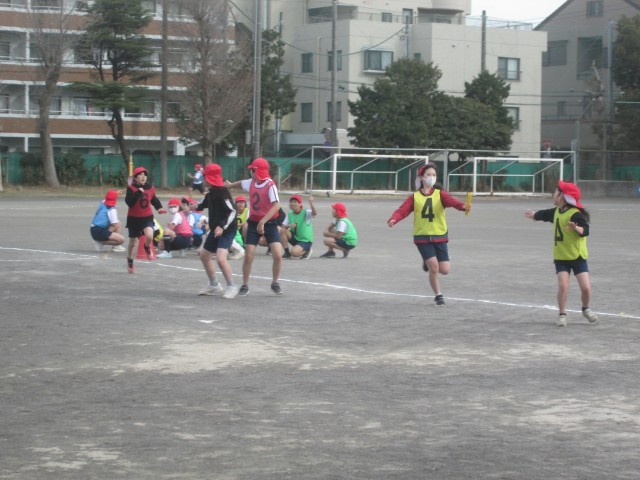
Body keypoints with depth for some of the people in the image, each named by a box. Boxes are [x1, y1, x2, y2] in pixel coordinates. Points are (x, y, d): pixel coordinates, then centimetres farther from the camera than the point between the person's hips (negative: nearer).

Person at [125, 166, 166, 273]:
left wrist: (159, 207, 0)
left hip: (147, 217, 2)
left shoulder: (150, 188, -1)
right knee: (133, 242, 12)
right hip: (134, 218, -2)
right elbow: (129, 202, -25)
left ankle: (147, 248, 11)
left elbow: (154, 199, 16)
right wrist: (138, 193, -31)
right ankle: (130, 260, 39)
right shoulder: (131, 189, -12)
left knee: (149, 236, -25)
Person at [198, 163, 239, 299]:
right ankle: (214, 285, 30)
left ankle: (232, 287, -10)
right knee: (204, 255, 17)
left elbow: (232, 211, -26)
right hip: (216, 229, 10)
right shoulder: (211, 191, 7)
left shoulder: (222, 192, -20)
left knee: (221, 258, -25)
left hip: (227, 230, -10)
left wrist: (222, 226, -32)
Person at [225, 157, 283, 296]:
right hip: (253, 223, 4)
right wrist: (229, 185, 43)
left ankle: (275, 283, 8)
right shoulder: (251, 183, -1)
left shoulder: (270, 185, -20)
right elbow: (241, 183, 24)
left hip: (269, 223, -4)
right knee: (248, 257, -4)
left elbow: (276, 205, -32)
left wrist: (263, 222, -37)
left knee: (278, 255, -14)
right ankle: (245, 286, 12)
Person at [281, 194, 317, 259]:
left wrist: (311, 203, -53)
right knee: (282, 231, -18)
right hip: (294, 238, 6)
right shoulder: (289, 214, 4)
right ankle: (287, 253, -6)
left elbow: (314, 213, -35)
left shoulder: (305, 212, -13)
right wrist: (289, 225, -25)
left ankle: (306, 251, 5)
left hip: (305, 240, -6)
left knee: (294, 252, -30)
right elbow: (283, 226, -1)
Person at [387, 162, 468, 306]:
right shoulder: (415, 197, 0)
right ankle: (438, 296, 10)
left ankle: (428, 262, 32)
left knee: (445, 270, -3)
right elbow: (402, 210, -10)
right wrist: (393, 219, -31)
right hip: (422, 237, -1)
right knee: (434, 267, -12)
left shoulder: (440, 194, -1)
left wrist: (462, 206, -42)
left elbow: (450, 200, -21)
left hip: (440, 236, 1)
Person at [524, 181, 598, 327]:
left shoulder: (575, 214, -18)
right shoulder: (556, 211, 6)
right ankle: (562, 314, 0)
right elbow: (544, 214, 28)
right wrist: (534, 215, 46)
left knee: (586, 287, -8)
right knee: (563, 285, -13)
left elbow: (585, 230, -30)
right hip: (561, 256, 5)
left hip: (577, 256, -5)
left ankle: (586, 309, 21)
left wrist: (576, 228, -51)